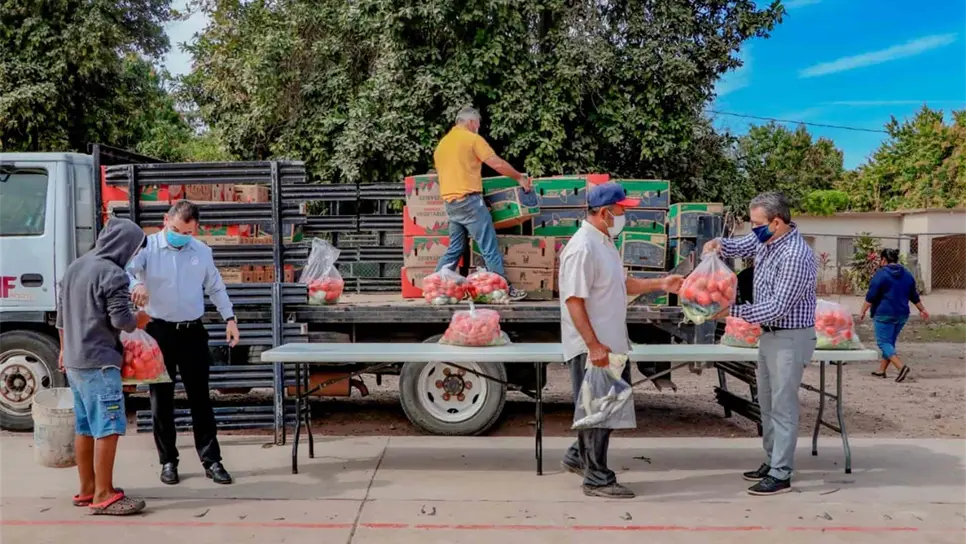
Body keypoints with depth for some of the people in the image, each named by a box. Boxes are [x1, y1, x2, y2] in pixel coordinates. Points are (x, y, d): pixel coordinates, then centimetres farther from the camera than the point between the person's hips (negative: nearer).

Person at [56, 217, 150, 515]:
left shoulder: (74, 267, 13)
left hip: (74, 361, 10)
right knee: (108, 428, -6)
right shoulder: (112, 274, -15)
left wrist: (65, 347, 31)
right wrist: (138, 321, 3)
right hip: (99, 362, -9)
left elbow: (61, 313, 21)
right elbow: (121, 320, -18)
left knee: (85, 427, 15)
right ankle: (103, 496, -3)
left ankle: (87, 489, 23)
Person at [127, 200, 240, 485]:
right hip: (159, 331, -2)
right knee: (161, 398, 7)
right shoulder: (147, 247, -6)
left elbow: (216, 288, 15)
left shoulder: (202, 251, 6)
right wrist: (136, 284, -43)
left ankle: (211, 460, 13)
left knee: (200, 397, 7)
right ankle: (168, 461, 19)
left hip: (193, 332, 2)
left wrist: (229, 318, 7)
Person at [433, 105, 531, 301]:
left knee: (455, 248, 14)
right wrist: (520, 177, 3)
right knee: (489, 247, -4)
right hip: (469, 200, -8)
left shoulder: (442, 143, 18)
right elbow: (497, 164, -9)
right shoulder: (472, 139, -5)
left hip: (450, 202, 8)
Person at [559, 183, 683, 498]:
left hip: (611, 343, 10)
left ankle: (579, 456, 34)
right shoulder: (583, 248, -20)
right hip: (592, 347, -10)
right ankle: (597, 479, 14)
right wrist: (594, 345, -25)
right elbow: (574, 301, -23)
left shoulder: (605, 243, 12)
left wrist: (660, 285, 12)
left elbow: (622, 284, 22)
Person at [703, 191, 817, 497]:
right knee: (767, 403, 16)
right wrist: (718, 244, -5)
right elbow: (740, 246, 19)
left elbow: (778, 307, -25)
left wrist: (734, 311, -23)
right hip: (769, 334, 9)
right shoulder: (765, 239, 2)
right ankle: (772, 462, 28)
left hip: (790, 338, -9)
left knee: (783, 406, -3)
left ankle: (781, 475, 6)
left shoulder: (796, 256, -25)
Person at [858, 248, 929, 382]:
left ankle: (901, 366, -23)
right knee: (890, 342, 15)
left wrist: (863, 311, -8)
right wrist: (922, 310, 29)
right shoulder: (907, 274, 12)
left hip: (884, 314, -7)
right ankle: (881, 371, 18)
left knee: (883, 342, -5)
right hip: (902, 315, 7)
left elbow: (870, 296, -13)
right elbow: (914, 296, 19)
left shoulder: (881, 274, -10)